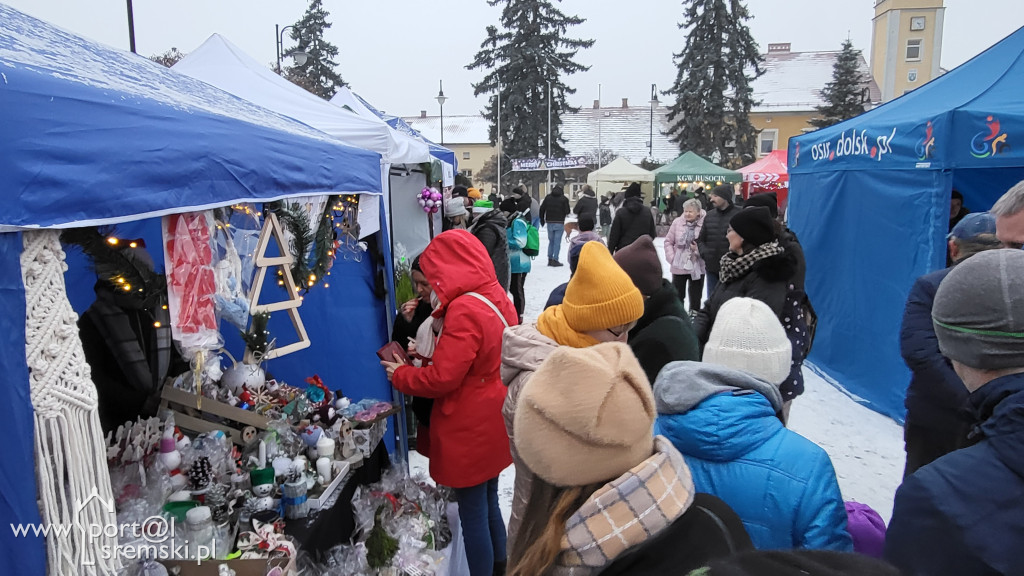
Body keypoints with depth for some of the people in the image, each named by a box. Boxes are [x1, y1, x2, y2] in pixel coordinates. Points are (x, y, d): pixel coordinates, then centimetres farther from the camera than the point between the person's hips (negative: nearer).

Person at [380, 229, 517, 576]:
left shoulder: (465, 310, -25)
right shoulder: (497, 298, 2)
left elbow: (442, 378, -24)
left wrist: (400, 375, -8)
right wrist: (431, 356, 6)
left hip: (470, 430, -9)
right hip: (492, 423, 9)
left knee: (473, 514, 7)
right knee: (489, 504, 24)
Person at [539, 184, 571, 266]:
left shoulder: (548, 197, 5)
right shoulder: (564, 199, -7)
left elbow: (542, 209, 6)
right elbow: (567, 211, -8)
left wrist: (542, 219, 16)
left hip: (549, 223, 4)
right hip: (559, 223, -4)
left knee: (551, 241, 14)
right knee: (557, 242, -1)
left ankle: (550, 259, 11)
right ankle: (555, 260, -3)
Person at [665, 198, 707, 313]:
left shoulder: (704, 224, -14)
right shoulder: (677, 222, -6)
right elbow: (668, 241, 2)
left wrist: (698, 249, -23)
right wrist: (672, 257, -6)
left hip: (697, 267, -2)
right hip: (679, 266, 2)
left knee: (695, 296, 12)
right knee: (677, 295, 14)